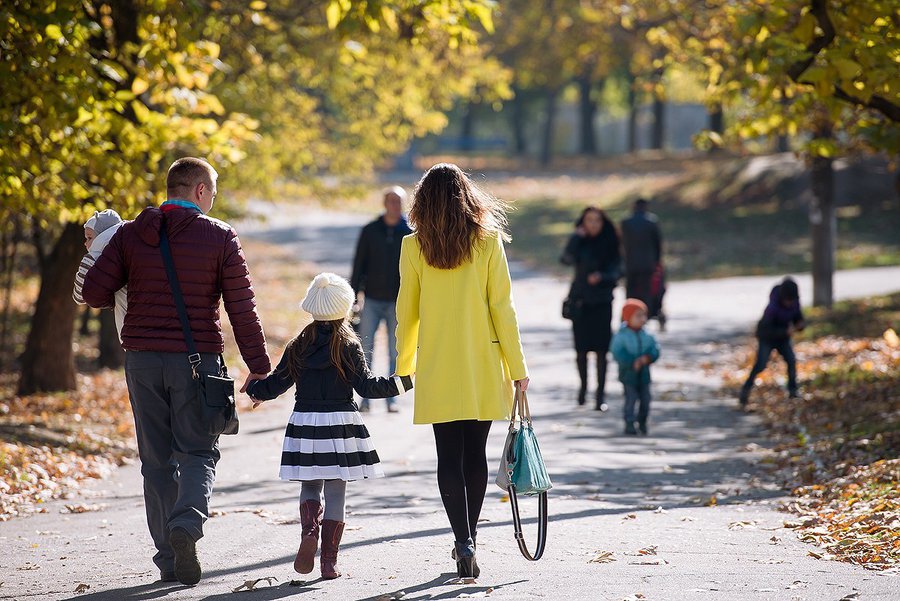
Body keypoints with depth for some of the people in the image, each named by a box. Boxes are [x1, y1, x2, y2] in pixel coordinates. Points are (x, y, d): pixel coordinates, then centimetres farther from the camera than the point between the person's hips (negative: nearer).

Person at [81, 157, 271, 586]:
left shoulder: (130, 234, 3)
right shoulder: (219, 236, -3)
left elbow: (93, 291, -2)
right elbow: (242, 308, -5)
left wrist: (120, 300, 21)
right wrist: (259, 366, 0)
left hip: (142, 358, 2)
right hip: (197, 359, -2)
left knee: (157, 458, 10)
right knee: (198, 453, 7)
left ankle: (169, 559, 9)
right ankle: (187, 523, -21)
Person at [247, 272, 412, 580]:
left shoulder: (297, 347, 3)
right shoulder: (348, 346, -5)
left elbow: (276, 383, 8)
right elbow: (366, 385, -10)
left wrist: (254, 390, 28)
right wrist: (403, 382, -2)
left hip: (304, 423, 2)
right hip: (341, 425, -2)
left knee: (310, 485, 17)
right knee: (335, 492, 3)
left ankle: (309, 531, -12)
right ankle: (329, 560, 1)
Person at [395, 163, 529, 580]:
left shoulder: (413, 247, -3)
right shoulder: (488, 241, -4)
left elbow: (406, 312, 2)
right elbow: (502, 308, -4)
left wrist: (403, 365, 15)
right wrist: (517, 366, 2)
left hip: (437, 369, -1)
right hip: (483, 367, 1)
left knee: (449, 457, 1)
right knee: (475, 453, 13)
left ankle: (463, 543, -12)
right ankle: (468, 538, 24)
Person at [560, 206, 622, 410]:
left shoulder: (609, 245, 5)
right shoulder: (579, 242, 4)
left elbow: (617, 271, -1)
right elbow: (567, 259, -15)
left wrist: (602, 277, -19)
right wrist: (576, 238, -13)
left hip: (602, 302, -1)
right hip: (580, 301, 1)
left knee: (601, 349, -7)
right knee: (581, 348, 3)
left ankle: (601, 394, -3)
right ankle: (583, 386, 25)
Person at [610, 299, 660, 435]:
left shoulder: (646, 335, 3)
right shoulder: (621, 336, -11)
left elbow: (655, 350, 0)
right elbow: (618, 354, -17)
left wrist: (646, 358, -20)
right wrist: (633, 363, -23)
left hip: (644, 374, 5)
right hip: (628, 373, -5)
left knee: (645, 399, 7)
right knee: (631, 399, -6)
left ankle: (642, 423, 23)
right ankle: (629, 424, 2)